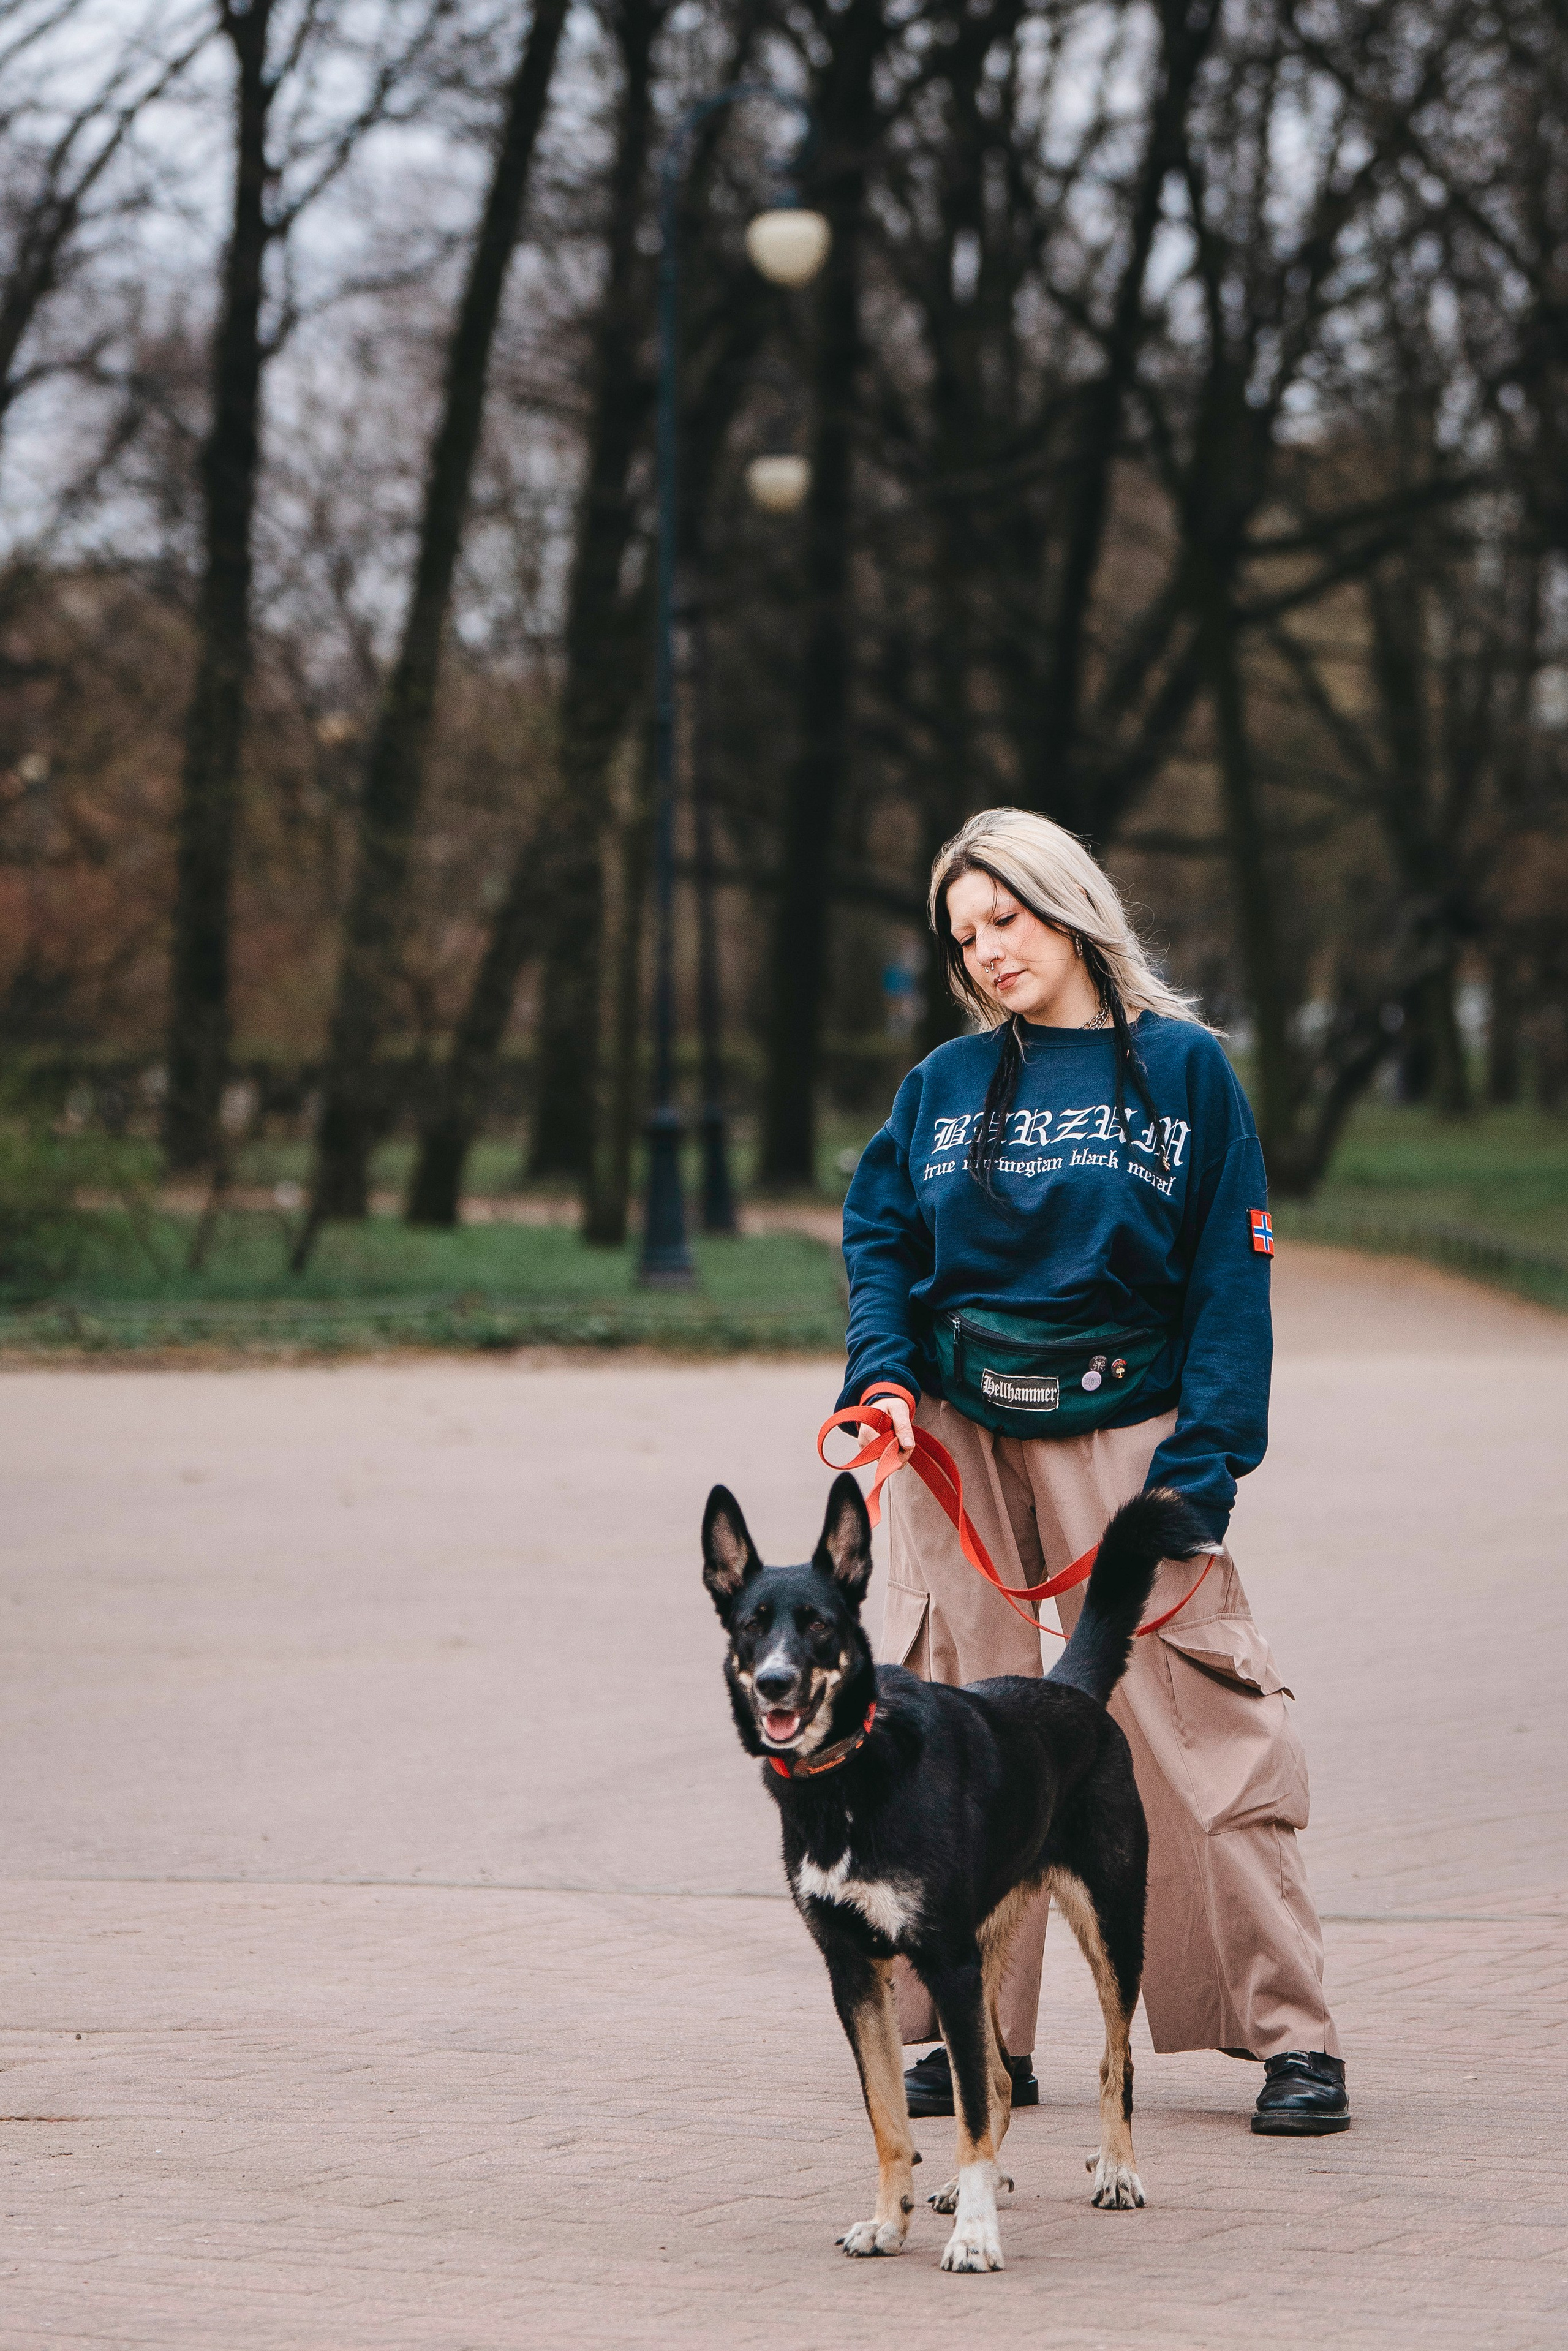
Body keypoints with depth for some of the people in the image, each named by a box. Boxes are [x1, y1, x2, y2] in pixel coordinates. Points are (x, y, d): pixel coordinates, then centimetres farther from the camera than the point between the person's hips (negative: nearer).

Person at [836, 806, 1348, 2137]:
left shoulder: (1182, 1069, 1)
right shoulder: (945, 1085, 10)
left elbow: (1231, 1277, -2)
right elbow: (877, 1235, 13)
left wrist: (1200, 1469, -10)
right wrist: (885, 1374, -7)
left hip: (1122, 1431, -3)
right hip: (955, 1432, 3)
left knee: (1197, 1720, -8)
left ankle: (1293, 2036, -2)